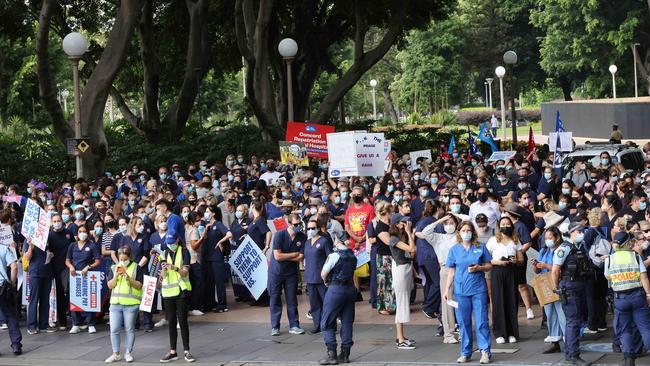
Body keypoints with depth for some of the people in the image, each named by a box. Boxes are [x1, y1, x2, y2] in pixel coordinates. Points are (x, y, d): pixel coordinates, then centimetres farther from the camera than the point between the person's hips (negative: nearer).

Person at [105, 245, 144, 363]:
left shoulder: (137, 268, 1)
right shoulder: (114, 268, 11)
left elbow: (139, 285, -4)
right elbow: (110, 286, 5)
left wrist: (129, 279, -19)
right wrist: (116, 277, -13)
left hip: (131, 304, -3)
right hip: (115, 303, 3)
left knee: (130, 329, 4)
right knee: (114, 330, 1)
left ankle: (128, 353, 13)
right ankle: (116, 354, 8)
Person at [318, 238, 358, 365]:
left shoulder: (334, 256, -14)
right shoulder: (353, 256, 6)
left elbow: (323, 274, -10)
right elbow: (351, 271, 11)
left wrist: (326, 282, 11)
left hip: (336, 289, -6)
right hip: (350, 288, 6)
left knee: (327, 323, 2)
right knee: (347, 322, 11)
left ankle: (332, 354, -4)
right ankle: (345, 354, 12)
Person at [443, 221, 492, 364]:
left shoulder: (480, 248, 3)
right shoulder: (454, 250, 6)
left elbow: (489, 266, 8)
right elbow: (451, 271, 10)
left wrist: (479, 268, -13)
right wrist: (447, 290, 5)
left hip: (478, 289, -1)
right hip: (461, 291, 2)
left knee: (481, 321, -4)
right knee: (463, 322, 6)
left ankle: (485, 351, 2)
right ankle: (466, 353, 14)